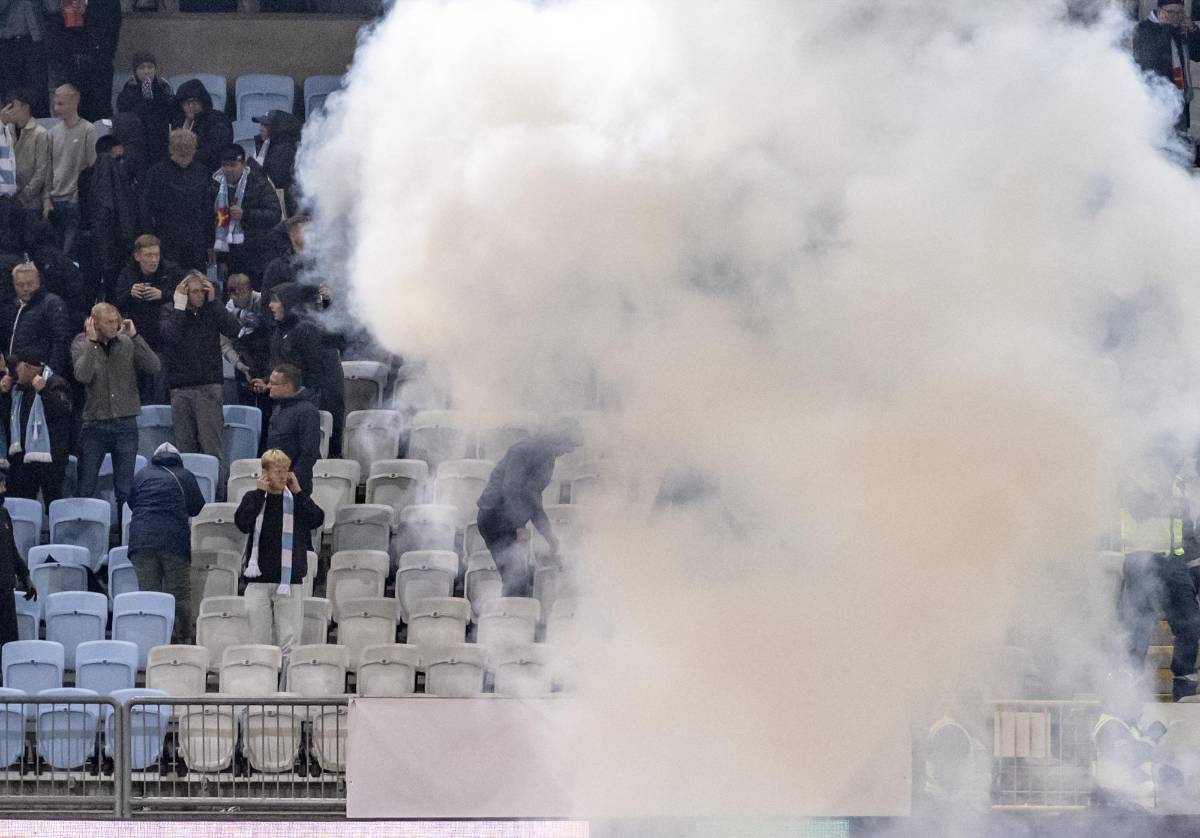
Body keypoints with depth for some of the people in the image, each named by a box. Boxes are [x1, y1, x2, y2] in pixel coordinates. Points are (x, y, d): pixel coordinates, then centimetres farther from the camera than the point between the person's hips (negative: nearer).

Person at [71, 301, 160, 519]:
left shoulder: (127, 344, 2)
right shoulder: (81, 345, -1)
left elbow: (154, 366, -9)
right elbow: (82, 376, -17)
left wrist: (135, 336, -12)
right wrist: (92, 342, -15)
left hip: (125, 425, 1)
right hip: (95, 425, -1)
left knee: (125, 492, 3)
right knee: (85, 490, 3)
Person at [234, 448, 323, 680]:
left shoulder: (297, 499, 9)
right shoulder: (253, 499, 7)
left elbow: (316, 519, -8)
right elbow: (242, 522, -11)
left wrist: (298, 492, -5)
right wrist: (260, 493, -8)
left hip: (289, 580, 0)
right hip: (259, 580, 0)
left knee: (289, 643, -6)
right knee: (259, 641, 1)